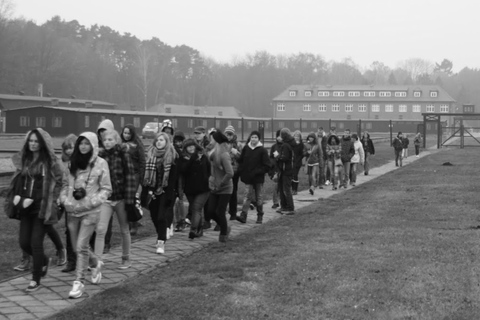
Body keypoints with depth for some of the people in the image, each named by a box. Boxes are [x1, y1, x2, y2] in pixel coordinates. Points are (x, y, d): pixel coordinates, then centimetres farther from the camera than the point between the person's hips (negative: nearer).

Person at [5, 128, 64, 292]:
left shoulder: (50, 162, -8)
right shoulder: (23, 159, 9)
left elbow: (57, 183, -11)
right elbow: (18, 180, 17)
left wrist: (32, 199, -14)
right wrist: (17, 195, -3)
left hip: (42, 208, -6)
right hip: (25, 208, 6)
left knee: (36, 243, -5)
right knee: (24, 242, 6)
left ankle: (36, 279, 10)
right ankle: (44, 260, 35)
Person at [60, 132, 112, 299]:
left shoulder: (100, 163, -6)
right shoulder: (73, 163, 8)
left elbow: (106, 189, -4)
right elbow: (67, 184, 17)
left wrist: (91, 201, -15)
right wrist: (64, 198, 0)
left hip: (90, 211, -5)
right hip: (73, 210, 5)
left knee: (81, 246, -10)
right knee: (76, 246, 12)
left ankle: (79, 282, 0)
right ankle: (96, 262, 40)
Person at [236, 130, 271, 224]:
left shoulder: (262, 150, -6)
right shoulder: (246, 149, 4)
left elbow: (267, 166, -8)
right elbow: (240, 161, 14)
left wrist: (257, 172, -16)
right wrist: (242, 171, 1)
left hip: (258, 178, -2)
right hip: (248, 178, 2)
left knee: (259, 197, 8)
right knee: (247, 196, -5)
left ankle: (260, 216, 21)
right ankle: (243, 215, -11)